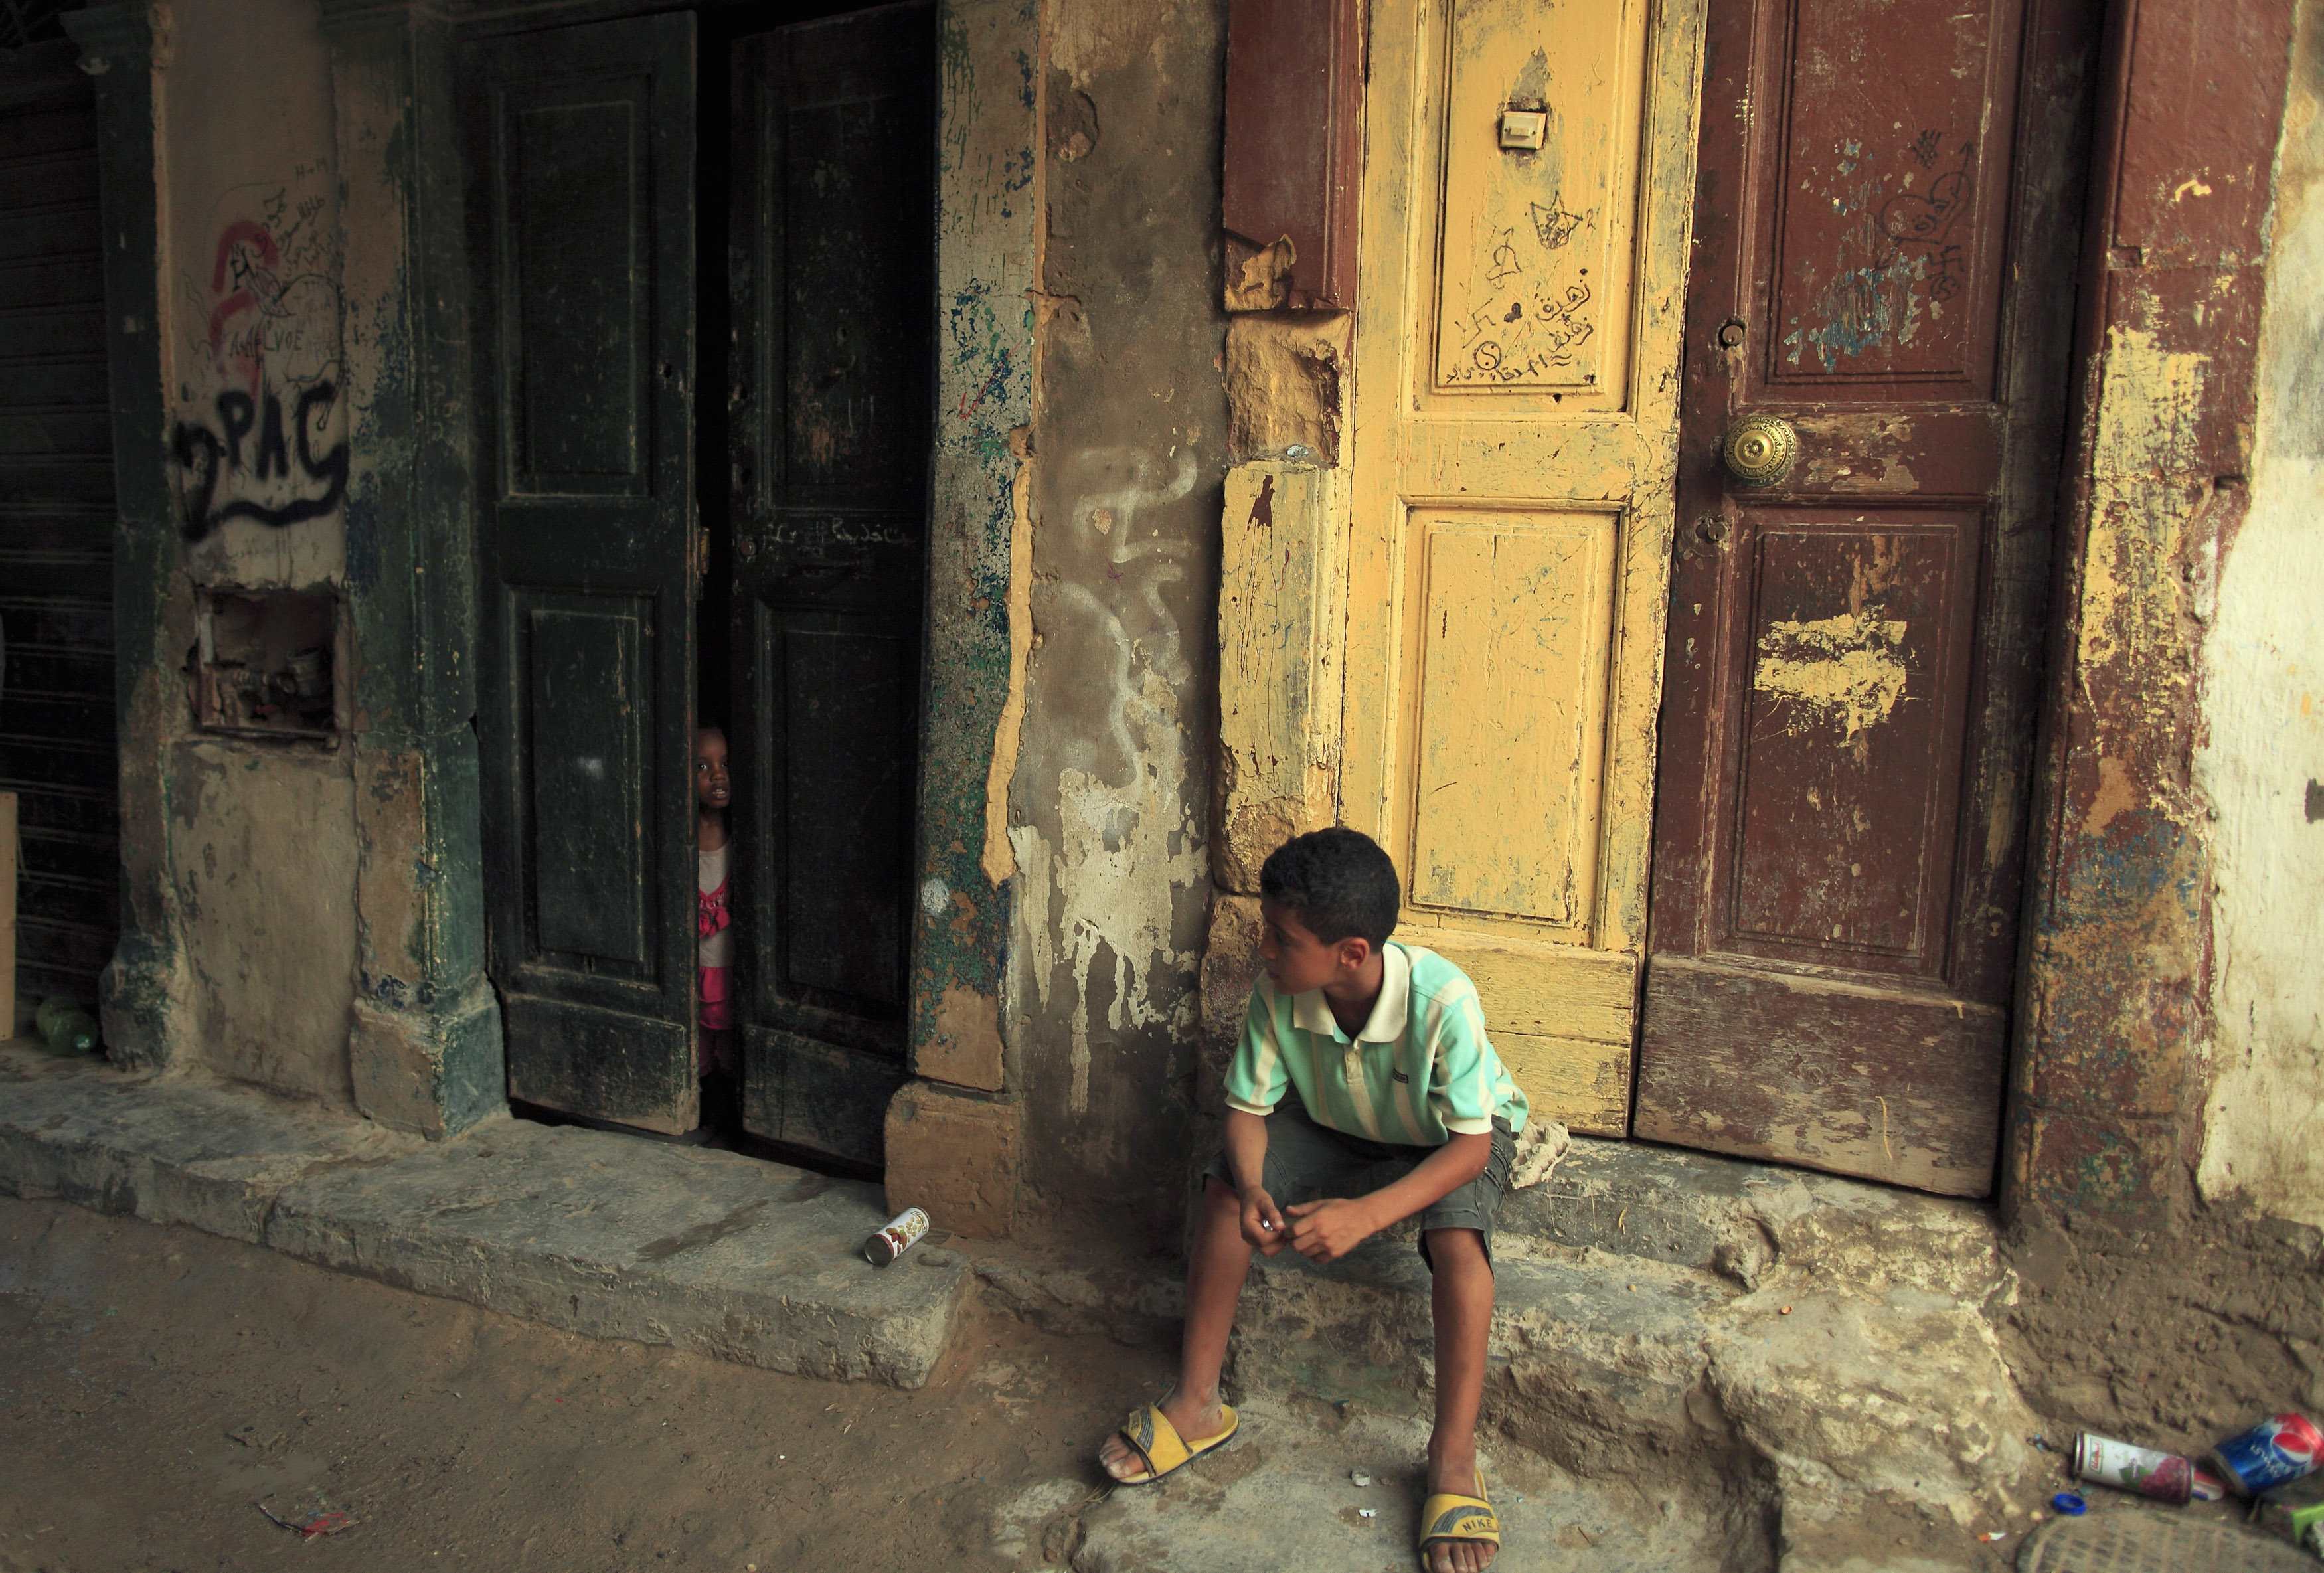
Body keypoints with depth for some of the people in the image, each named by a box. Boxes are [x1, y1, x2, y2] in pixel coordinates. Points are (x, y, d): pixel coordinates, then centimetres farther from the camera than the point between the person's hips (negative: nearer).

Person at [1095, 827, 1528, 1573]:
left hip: (1450, 1139, -3)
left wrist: (1367, 1214, -47)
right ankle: (1197, 1403, -7)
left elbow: (1470, 1144, -34)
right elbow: (1248, 1106, -16)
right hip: (1333, 1124, 4)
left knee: (1456, 1233, -34)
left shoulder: (1442, 999, -38)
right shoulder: (1278, 992, -26)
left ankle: (1454, 1457, -19)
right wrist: (1252, 1187, -38)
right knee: (1226, 1183, -19)